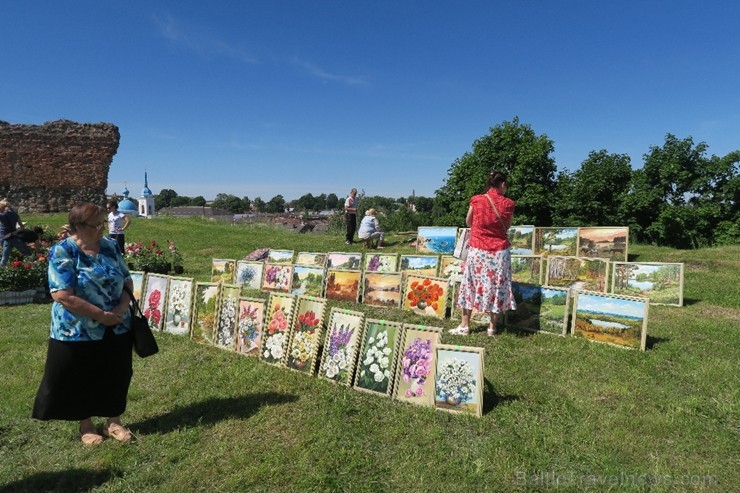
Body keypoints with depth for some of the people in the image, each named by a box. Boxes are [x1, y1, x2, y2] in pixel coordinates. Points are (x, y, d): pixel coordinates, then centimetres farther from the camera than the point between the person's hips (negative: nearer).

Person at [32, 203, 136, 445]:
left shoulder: (110, 246, 1)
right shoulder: (62, 252, -15)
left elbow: (127, 280, 5)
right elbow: (63, 296, -21)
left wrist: (122, 308, -12)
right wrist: (101, 315, -20)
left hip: (117, 329, 4)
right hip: (77, 332, -4)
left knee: (116, 376, 14)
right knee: (80, 380, 13)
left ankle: (113, 421, 33)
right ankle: (86, 425, 34)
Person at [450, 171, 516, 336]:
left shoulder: (476, 200, -7)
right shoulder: (508, 204, -5)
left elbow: (468, 222, 8)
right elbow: (507, 226, 8)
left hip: (478, 251, 0)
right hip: (500, 251, 1)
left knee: (471, 285, 10)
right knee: (497, 286, 10)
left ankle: (465, 325, 15)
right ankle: (492, 327, 17)